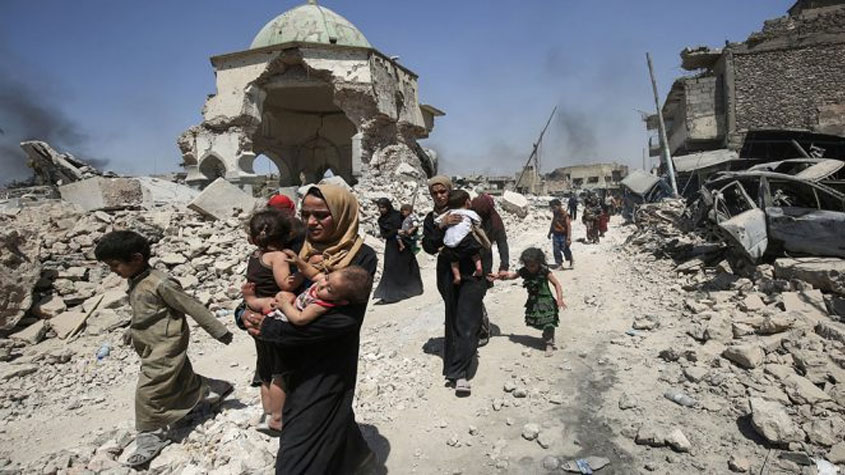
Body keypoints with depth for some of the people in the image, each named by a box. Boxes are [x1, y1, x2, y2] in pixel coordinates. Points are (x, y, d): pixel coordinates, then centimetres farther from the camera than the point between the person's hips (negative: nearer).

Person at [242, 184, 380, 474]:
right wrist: (247, 313, -15)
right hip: (294, 359, 6)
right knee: (331, 415, 26)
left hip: (328, 365, -6)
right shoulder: (300, 249, -1)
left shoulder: (362, 257, -17)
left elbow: (344, 319, -25)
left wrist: (272, 330, -24)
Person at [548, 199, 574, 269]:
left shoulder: (565, 214, -17)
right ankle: (558, 263, 16)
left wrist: (568, 237, -21)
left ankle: (571, 261, 26)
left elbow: (569, 226, -18)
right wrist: (550, 233, 26)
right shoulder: (555, 214, 5)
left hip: (563, 235, -6)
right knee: (556, 250, 4)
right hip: (556, 235, 6)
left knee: (565, 249, 3)